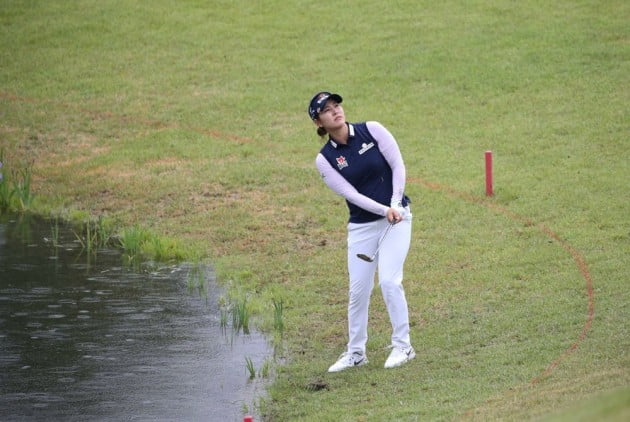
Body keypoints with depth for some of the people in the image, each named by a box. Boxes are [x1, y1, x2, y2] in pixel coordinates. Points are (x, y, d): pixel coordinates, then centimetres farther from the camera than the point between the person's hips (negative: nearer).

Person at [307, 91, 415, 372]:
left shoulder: (372, 130, -5)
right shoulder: (325, 159, -5)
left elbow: (398, 165, -5)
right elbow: (352, 194, -11)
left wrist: (395, 205, -15)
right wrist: (384, 211, -22)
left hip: (397, 216, -1)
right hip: (362, 226, 1)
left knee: (389, 280, -13)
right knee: (358, 290, 1)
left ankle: (402, 346, 0)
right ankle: (355, 353, 17)